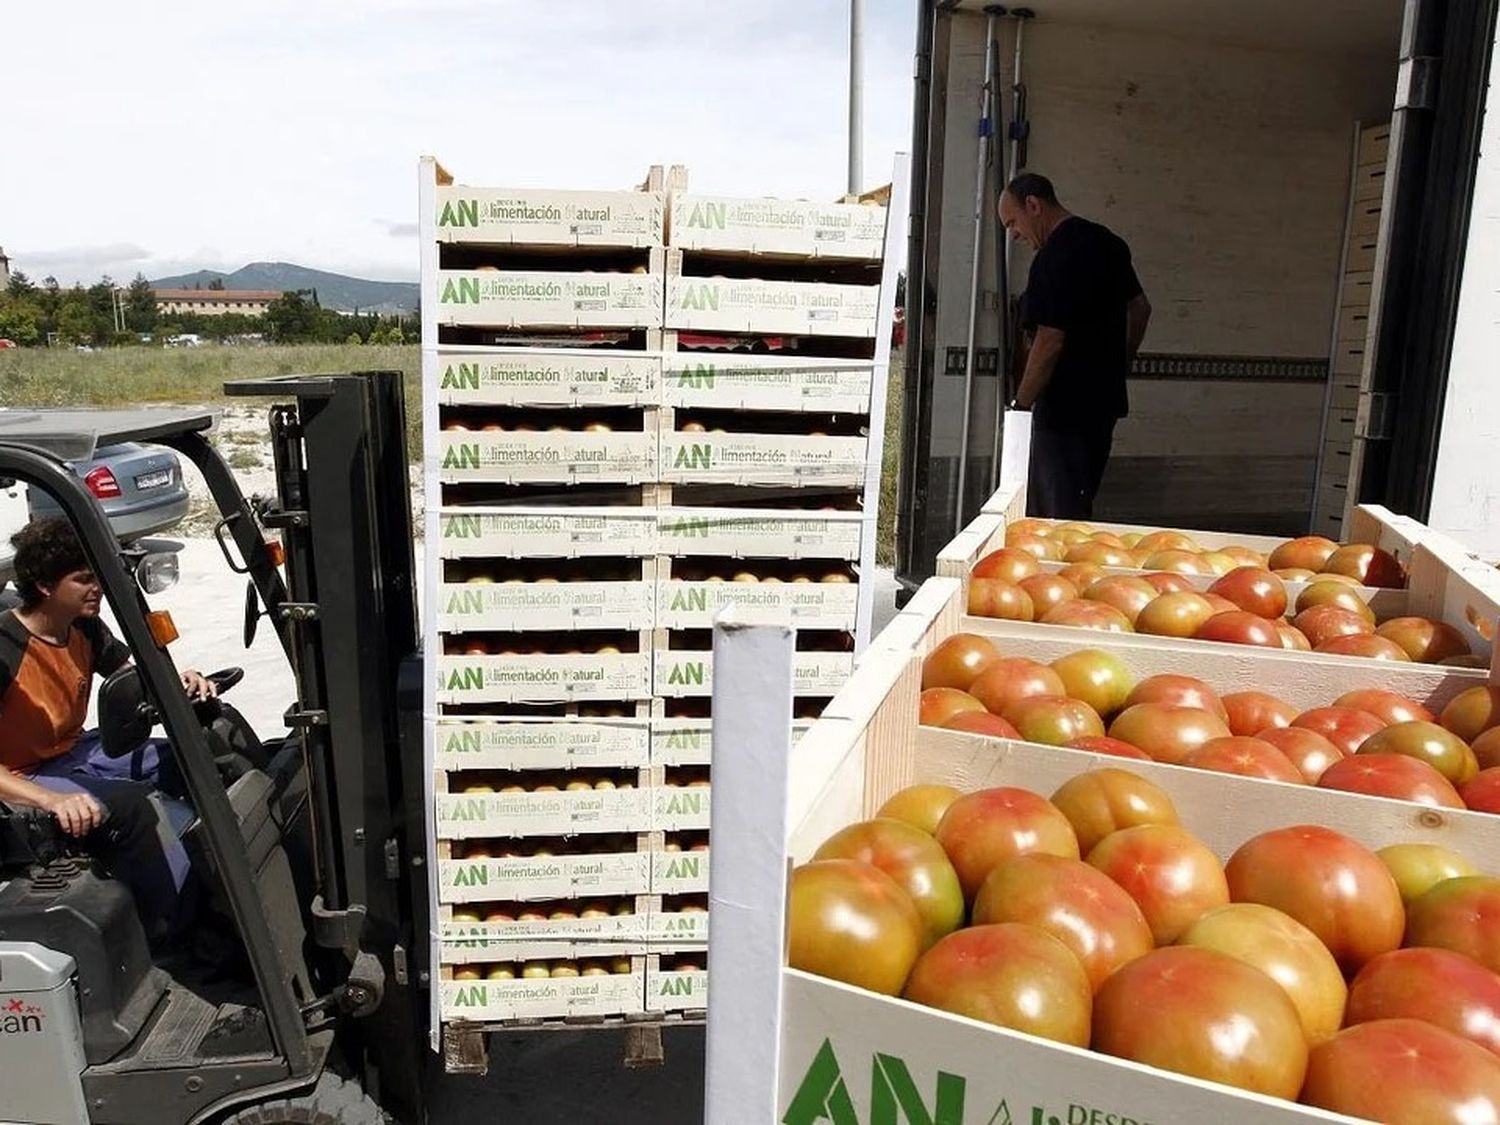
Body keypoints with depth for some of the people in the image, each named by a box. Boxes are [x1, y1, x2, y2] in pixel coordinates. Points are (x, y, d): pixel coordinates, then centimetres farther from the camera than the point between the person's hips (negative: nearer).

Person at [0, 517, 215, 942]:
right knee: (126, 805, -32)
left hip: (76, 752, 9)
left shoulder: (84, 629, -3)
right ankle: (170, 935, -15)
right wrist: (52, 800, -46)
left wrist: (177, 683, -11)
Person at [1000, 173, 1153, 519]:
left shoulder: (1055, 257, -17)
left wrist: (1020, 406, -14)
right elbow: (1141, 308, 20)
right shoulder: (1106, 241, 12)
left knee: (1062, 519, -4)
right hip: (1105, 398, 10)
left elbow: (1050, 341, -21)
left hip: (1065, 407, -10)